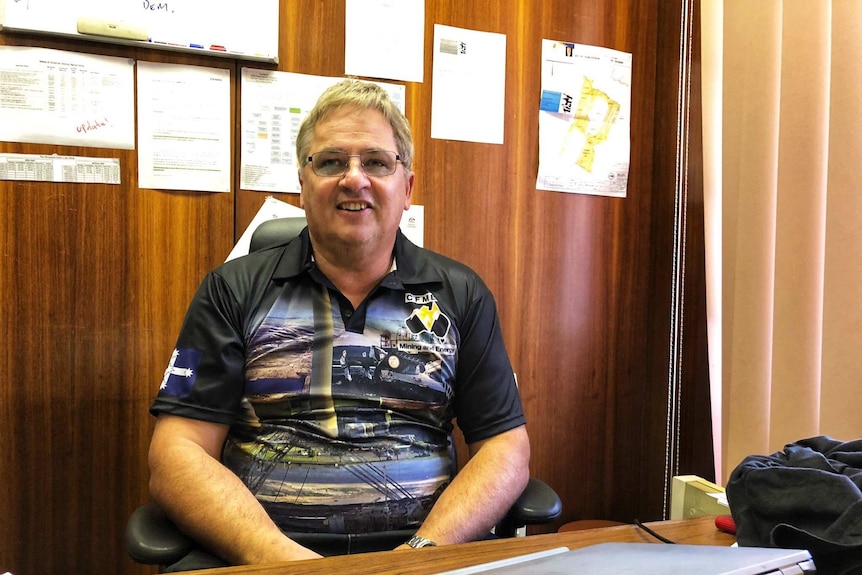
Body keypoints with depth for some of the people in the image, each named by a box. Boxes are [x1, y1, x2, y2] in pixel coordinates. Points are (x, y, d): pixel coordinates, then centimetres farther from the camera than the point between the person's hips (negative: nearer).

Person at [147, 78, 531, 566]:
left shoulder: (461, 294, 7)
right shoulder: (233, 290, 4)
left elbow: (507, 447, 3)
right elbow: (177, 453, -2)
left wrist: (428, 548, -13)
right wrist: (275, 554, -17)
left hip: (421, 543, 1)